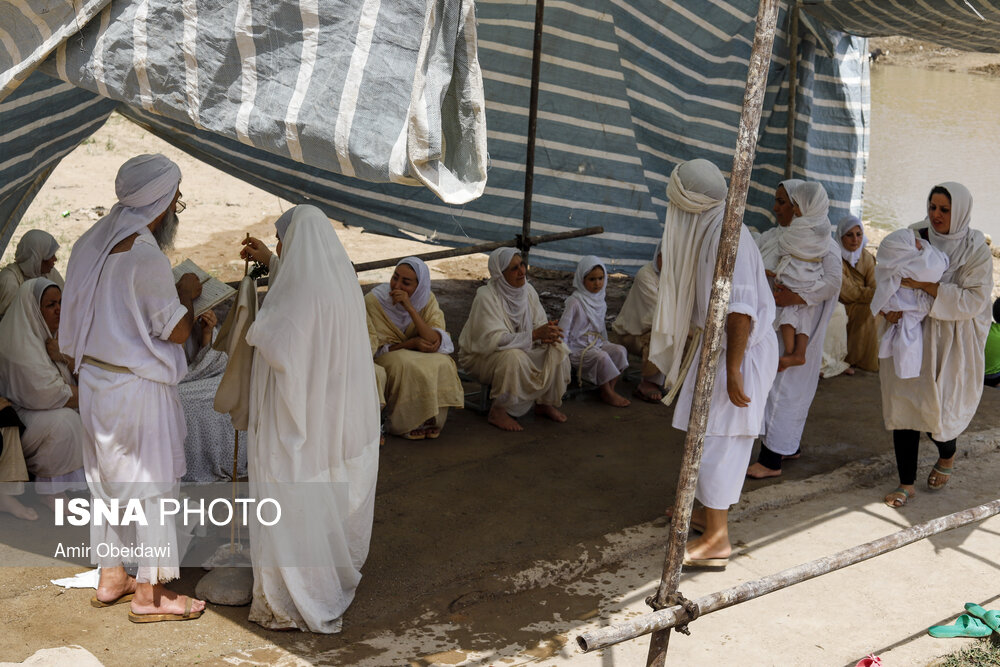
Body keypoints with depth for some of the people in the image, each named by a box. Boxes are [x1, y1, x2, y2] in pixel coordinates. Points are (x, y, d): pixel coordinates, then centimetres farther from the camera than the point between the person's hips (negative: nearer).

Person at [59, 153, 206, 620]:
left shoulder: (92, 241, 6)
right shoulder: (146, 256, -21)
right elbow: (177, 330, -16)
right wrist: (188, 294, 0)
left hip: (94, 377, 9)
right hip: (138, 386, -9)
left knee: (109, 478, 18)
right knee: (151, 483, 2)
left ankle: (110, 577, 30)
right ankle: (149, 594, 11)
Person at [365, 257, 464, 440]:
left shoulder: (427, 300, -8)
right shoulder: (373, 300, -16)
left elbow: (434, 341, -22)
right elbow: (375, 347, -11)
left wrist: (409, 307, -31)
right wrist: (411, 343, -26)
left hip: (421, 355, 3)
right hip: (387, 357, -3)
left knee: (442, 364, -28)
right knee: (410, 367, -35)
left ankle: (431, 422, -12)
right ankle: (404, 424, -16)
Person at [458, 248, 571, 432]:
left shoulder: (527, 290, -4)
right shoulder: (486, 296, -25)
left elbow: (540, 323, 0)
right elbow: (494, 339, -32)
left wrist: (548, 334, -26)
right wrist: (534, 334, -36)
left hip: (520, 349, 7)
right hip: (480, 356, -7)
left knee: (558, 349, -13)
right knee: (513, 357, -38)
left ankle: (546, 403, 3)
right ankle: (497, 412, -20)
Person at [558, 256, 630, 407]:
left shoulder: (600, 301, 9)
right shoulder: (575, 302, -14)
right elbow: (563, 329, -13)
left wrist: (605, 343, 14)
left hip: (597, 342, 7)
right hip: (578, 347, -7)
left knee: (620, 351, -17)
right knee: (602, 357, -31)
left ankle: (610, 388, -16)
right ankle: (608, 394, -19)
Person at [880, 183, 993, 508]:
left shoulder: (976, 249, -9)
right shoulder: (915, 237, -1)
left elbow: (974, 300, -16)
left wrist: (926, 285, -26)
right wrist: (890, 307, -16)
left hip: (954, 341, -2)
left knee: (938, 410, 1)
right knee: (903, 404, 1)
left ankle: (946, 457, 38)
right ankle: (907, 483, 15)